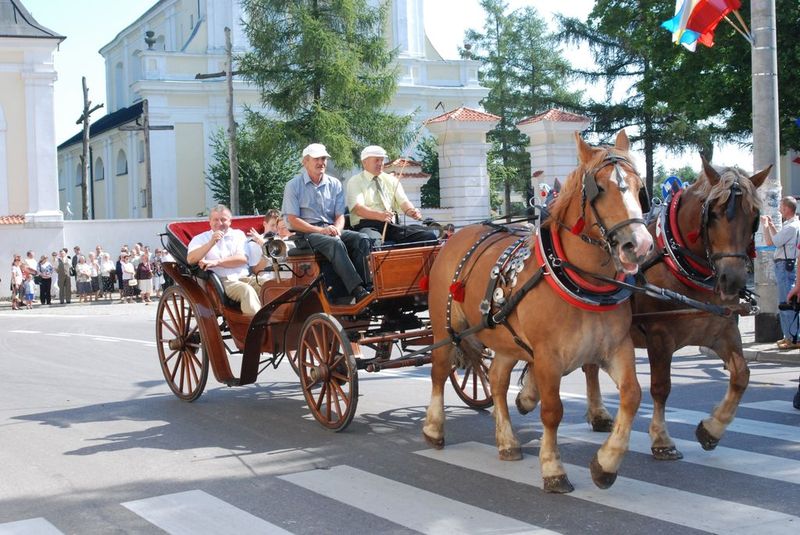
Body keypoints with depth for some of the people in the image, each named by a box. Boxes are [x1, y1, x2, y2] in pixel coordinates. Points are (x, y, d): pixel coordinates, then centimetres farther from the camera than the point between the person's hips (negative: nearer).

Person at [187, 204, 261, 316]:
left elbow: (243, 259, 3)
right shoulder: (200, 239, 17)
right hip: (222, 281, -3)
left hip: (243, 277, 3)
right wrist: (211, 243, -11)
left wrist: (216, 262, -7)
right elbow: (191, 259, -2)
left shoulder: (238, 235, 20)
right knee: (247, 290, -34)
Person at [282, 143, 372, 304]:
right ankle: (358, 292, -44)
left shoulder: (334, 184, 15)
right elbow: (293, 221, -6)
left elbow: (340, 216, 12)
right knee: (335, 244, -35)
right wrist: (321, 230, -17)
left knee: (362, 239, -23)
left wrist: (336, 229, -13)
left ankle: (367, 287, -35)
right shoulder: (293, 186, 1)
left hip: (331, 230, 5)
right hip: (306, 233, -5)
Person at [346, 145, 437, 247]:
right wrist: (379, 215, -31)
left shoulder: (391, 180, 20)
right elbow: (358, 208, -11)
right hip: (367, 226, -5)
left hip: (391, 225, 5)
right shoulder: (355, 182, 5)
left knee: (429, 236, -19)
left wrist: (412, 212, -16)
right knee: (373, 242, -43)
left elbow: (403, 202, 10)